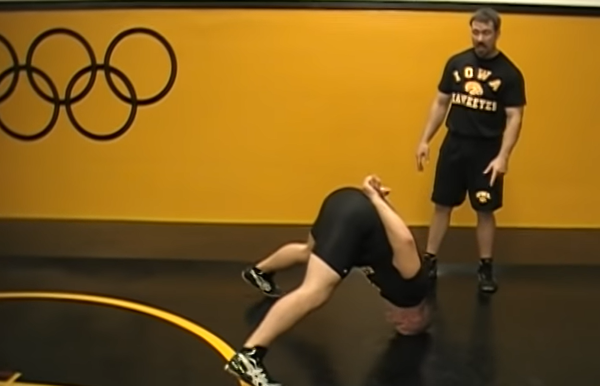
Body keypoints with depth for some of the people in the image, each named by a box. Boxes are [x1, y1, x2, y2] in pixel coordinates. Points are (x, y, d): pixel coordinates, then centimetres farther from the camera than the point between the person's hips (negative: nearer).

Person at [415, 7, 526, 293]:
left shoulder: (509, 73, -8)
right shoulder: (456, 63, 2)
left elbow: (514, 118, -10)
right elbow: (441, 103, 9)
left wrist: (503, 156, -21)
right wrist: (425, 140, 4)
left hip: (487, 150, -3)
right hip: (454, 144, 3)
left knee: (485, 210, 5)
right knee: (442, 205, 9)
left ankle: (486, 268, 18)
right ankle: (429, 262, 19)